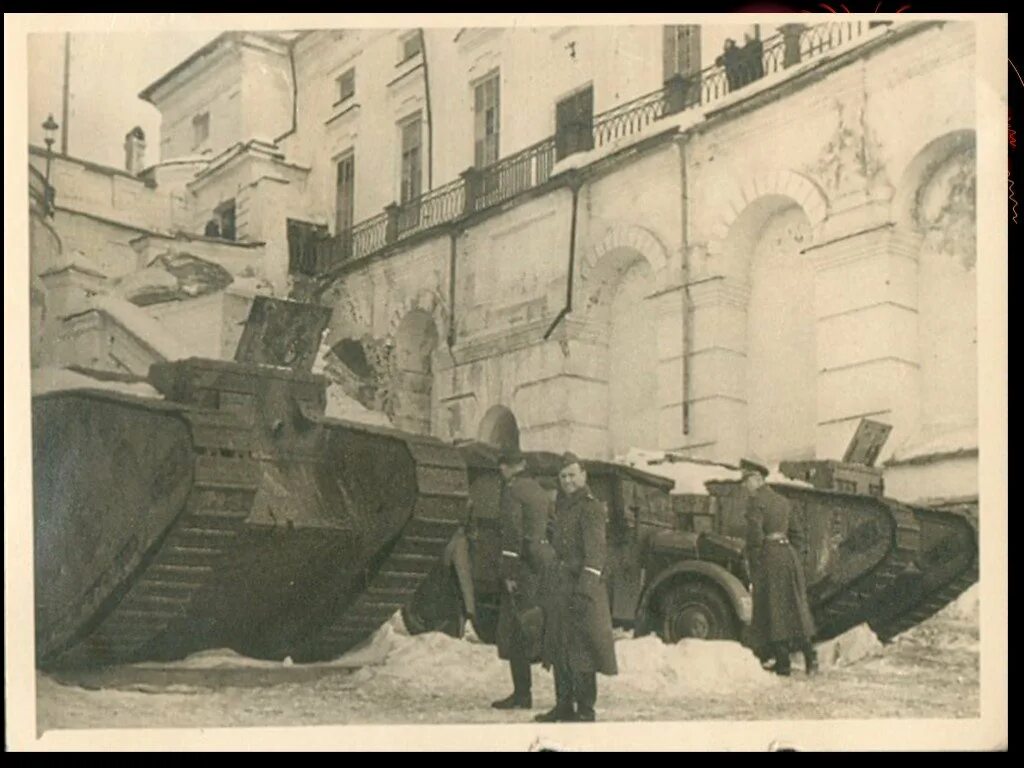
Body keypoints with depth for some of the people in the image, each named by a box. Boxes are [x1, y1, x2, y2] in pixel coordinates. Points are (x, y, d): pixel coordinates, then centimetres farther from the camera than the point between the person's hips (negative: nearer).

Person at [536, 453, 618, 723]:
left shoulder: (591, 508, -11)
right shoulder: (562, 506, 17)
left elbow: (594, 552, -18)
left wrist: (584, 589, -26)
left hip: (582, 582, -9)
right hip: (560, 584, 9)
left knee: (582, 649, -7)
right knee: (558, 647, 12)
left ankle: (586, 710, -2)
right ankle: (564, 706, 21)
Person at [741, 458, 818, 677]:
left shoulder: (756, 500, -8)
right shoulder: (782, 501, 16)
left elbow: (755, 534, -18)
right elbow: (798, 535, 18)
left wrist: (753, 565, -10)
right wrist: (788, 556, 18)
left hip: (769, 557, -8)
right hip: (789, 556, 8)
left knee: (772, 609, -2)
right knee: (795, 608, 13)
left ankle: (783, 663, -2)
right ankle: (809, 656, 7)